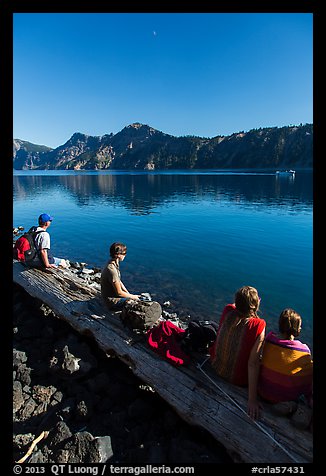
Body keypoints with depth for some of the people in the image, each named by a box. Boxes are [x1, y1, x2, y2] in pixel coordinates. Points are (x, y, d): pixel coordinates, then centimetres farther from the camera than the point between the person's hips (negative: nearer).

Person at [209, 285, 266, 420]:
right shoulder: (258, 326, -30)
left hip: (216, 365, 5)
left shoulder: (227, 311, -19)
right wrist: (252, 399, -20)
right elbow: (253, 364, -26)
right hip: (237, 379, -4)